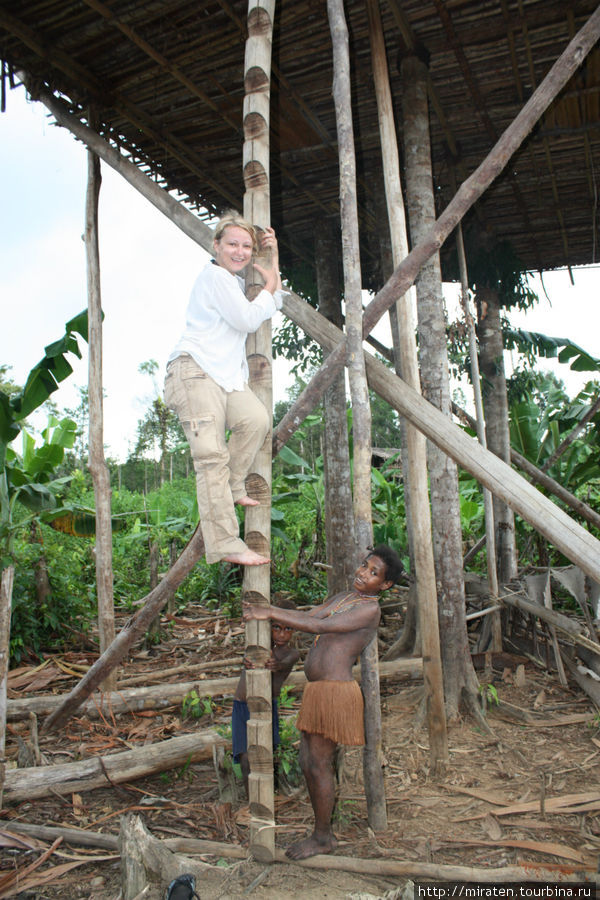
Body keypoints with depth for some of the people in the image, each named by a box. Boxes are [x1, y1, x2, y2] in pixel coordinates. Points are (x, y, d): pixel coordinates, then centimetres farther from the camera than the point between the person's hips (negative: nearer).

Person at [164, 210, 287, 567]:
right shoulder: (215, 276, -5)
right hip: (195, 372, -9)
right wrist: (269, 287, 4)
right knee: (212, 456, -15)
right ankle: (226, 543, -18)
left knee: (257, 418, -20)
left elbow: (274, 307, 31)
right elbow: (248, 320, -11)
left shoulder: (236, 281, 26)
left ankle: (233, 487, -2)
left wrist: (275, 262, 25)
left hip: (226, 375, 9)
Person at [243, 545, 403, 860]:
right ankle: (322, 832, 29)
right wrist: (266, 608, 2)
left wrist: (270, 614, -21)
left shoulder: (370, 609, -13)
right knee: (307, 763, 14)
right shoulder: (343, 597, 15)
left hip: (335, 690, -9)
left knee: (319, 765, 0)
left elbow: (318, 626, -21)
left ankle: (323, 838, 18)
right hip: (317, 690, 9)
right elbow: (309, 616, 13)